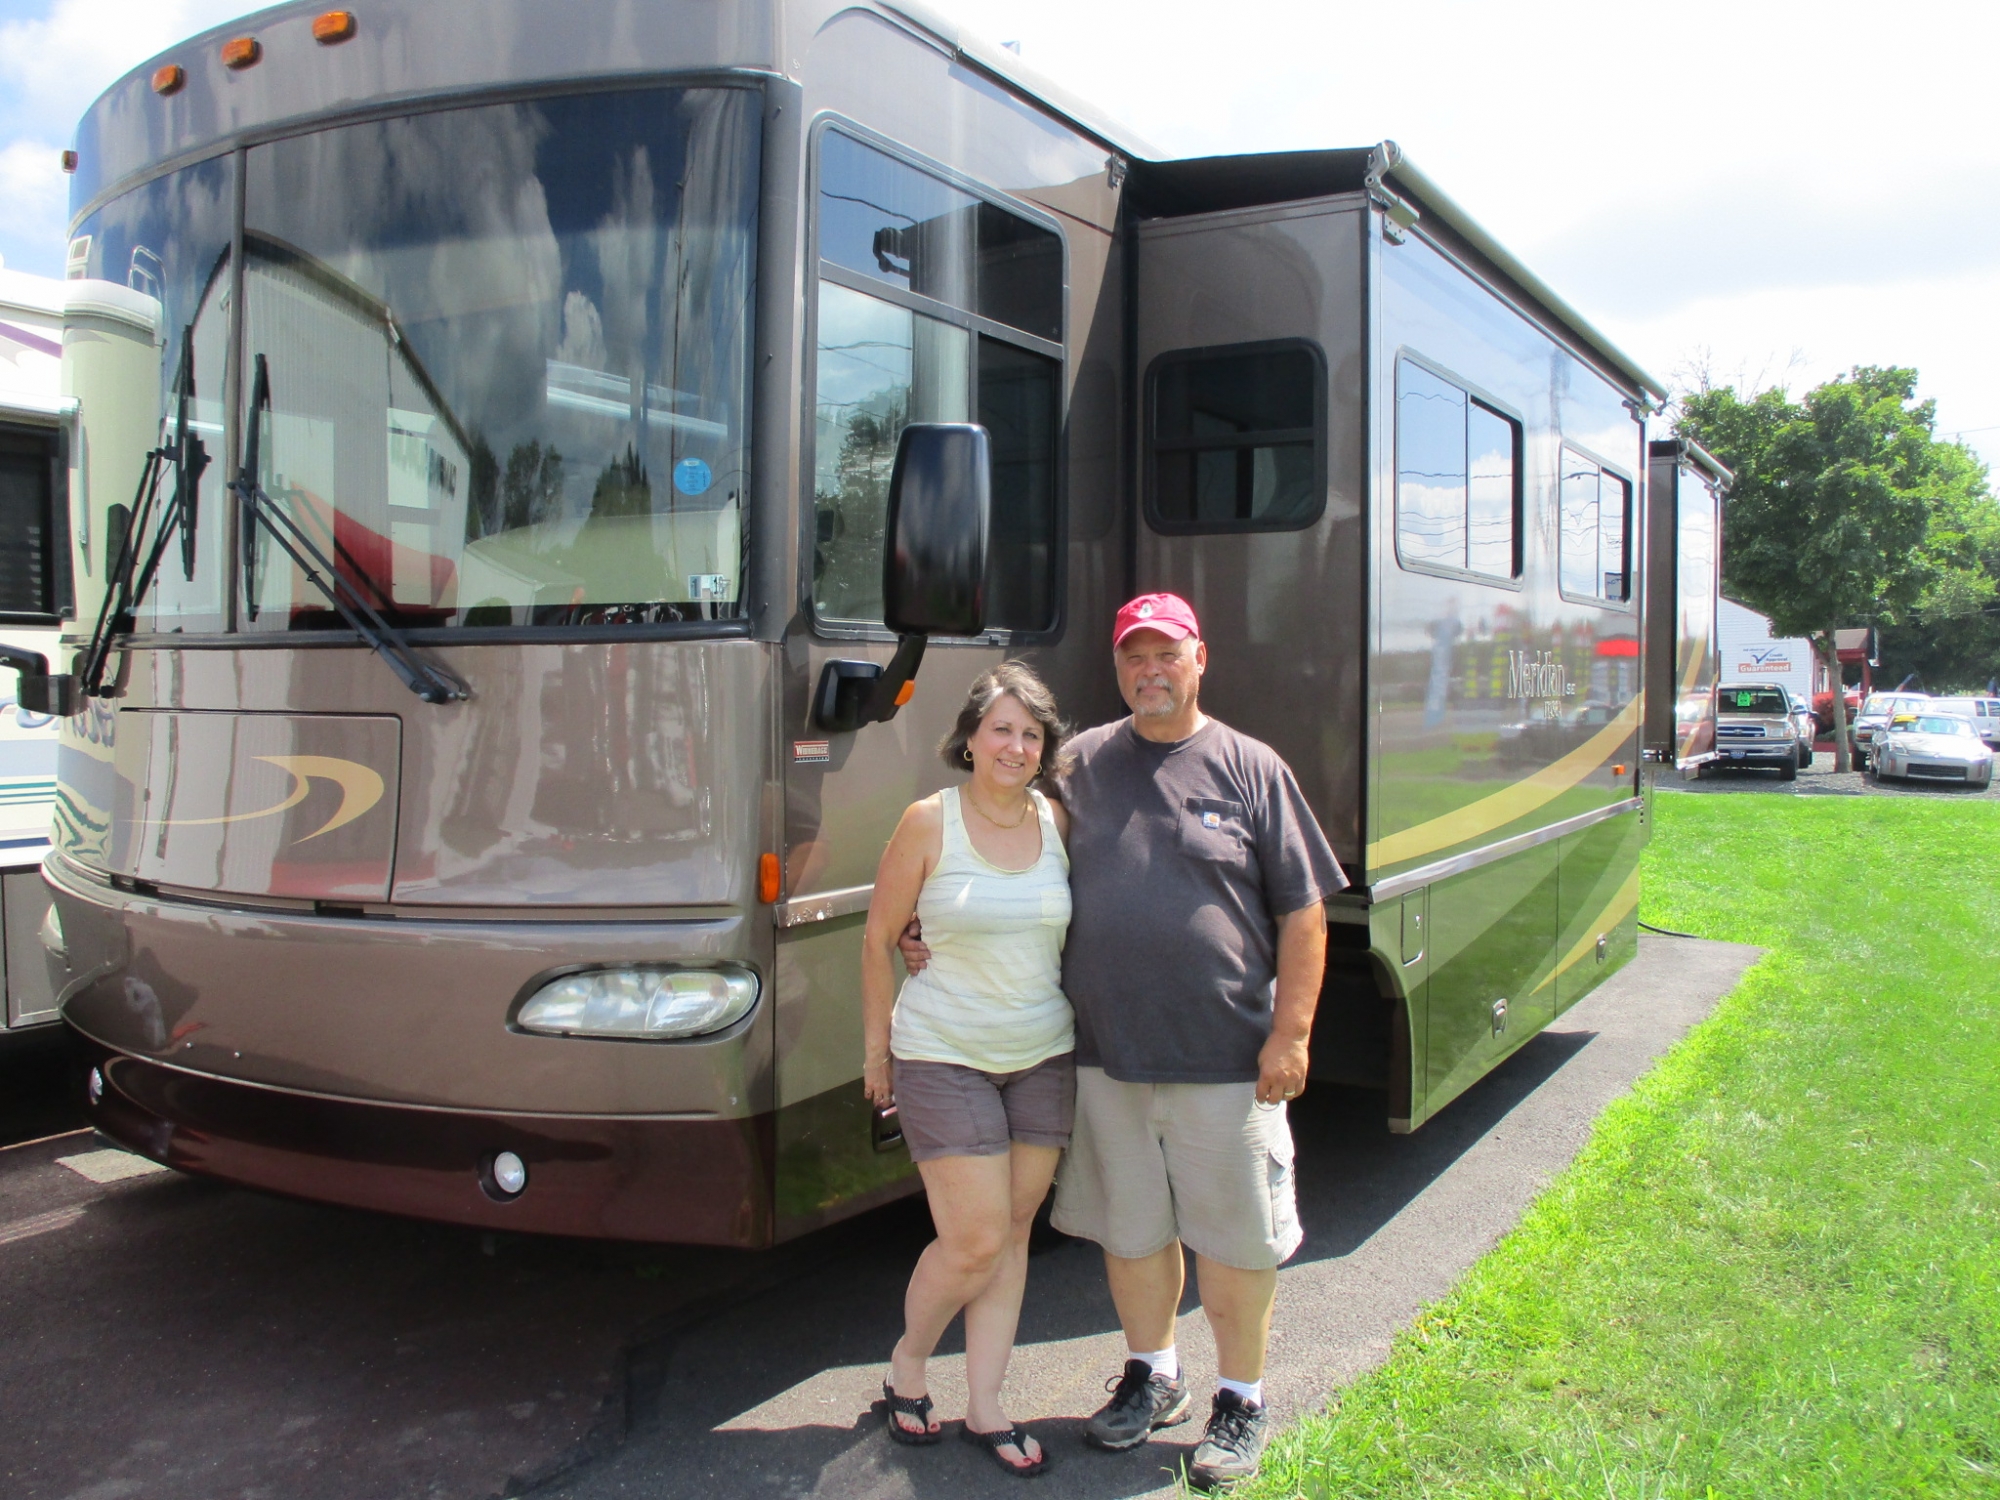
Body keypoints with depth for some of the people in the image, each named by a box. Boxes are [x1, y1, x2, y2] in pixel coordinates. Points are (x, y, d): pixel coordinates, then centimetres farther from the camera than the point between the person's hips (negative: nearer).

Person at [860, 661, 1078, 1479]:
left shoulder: (1059, 822, 0)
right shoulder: (929, 823, -9)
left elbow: (1085, 924, 9)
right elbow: (879, 938, -3)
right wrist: (877, 1046, 0)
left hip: (1044, 1057, 4)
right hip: (944, 1057, -4)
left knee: (1013, 1233, 9)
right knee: (975, 1242, -3)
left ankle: (984, 1409, 23)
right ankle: (906, 1364, 25)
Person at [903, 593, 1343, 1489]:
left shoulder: (1250, 769, 0)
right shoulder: (1079, 765, 8)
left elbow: (1303, 913, -1)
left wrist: (1291, 1031, -7)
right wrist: (933, 935, 7)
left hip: (1224, 1056, -3)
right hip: (1104, 1053, 3)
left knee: (1233, 1233, 7)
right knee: (1129, 1226, 16)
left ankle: (1240, 1401, 25)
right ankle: (1151, 1374, 37)